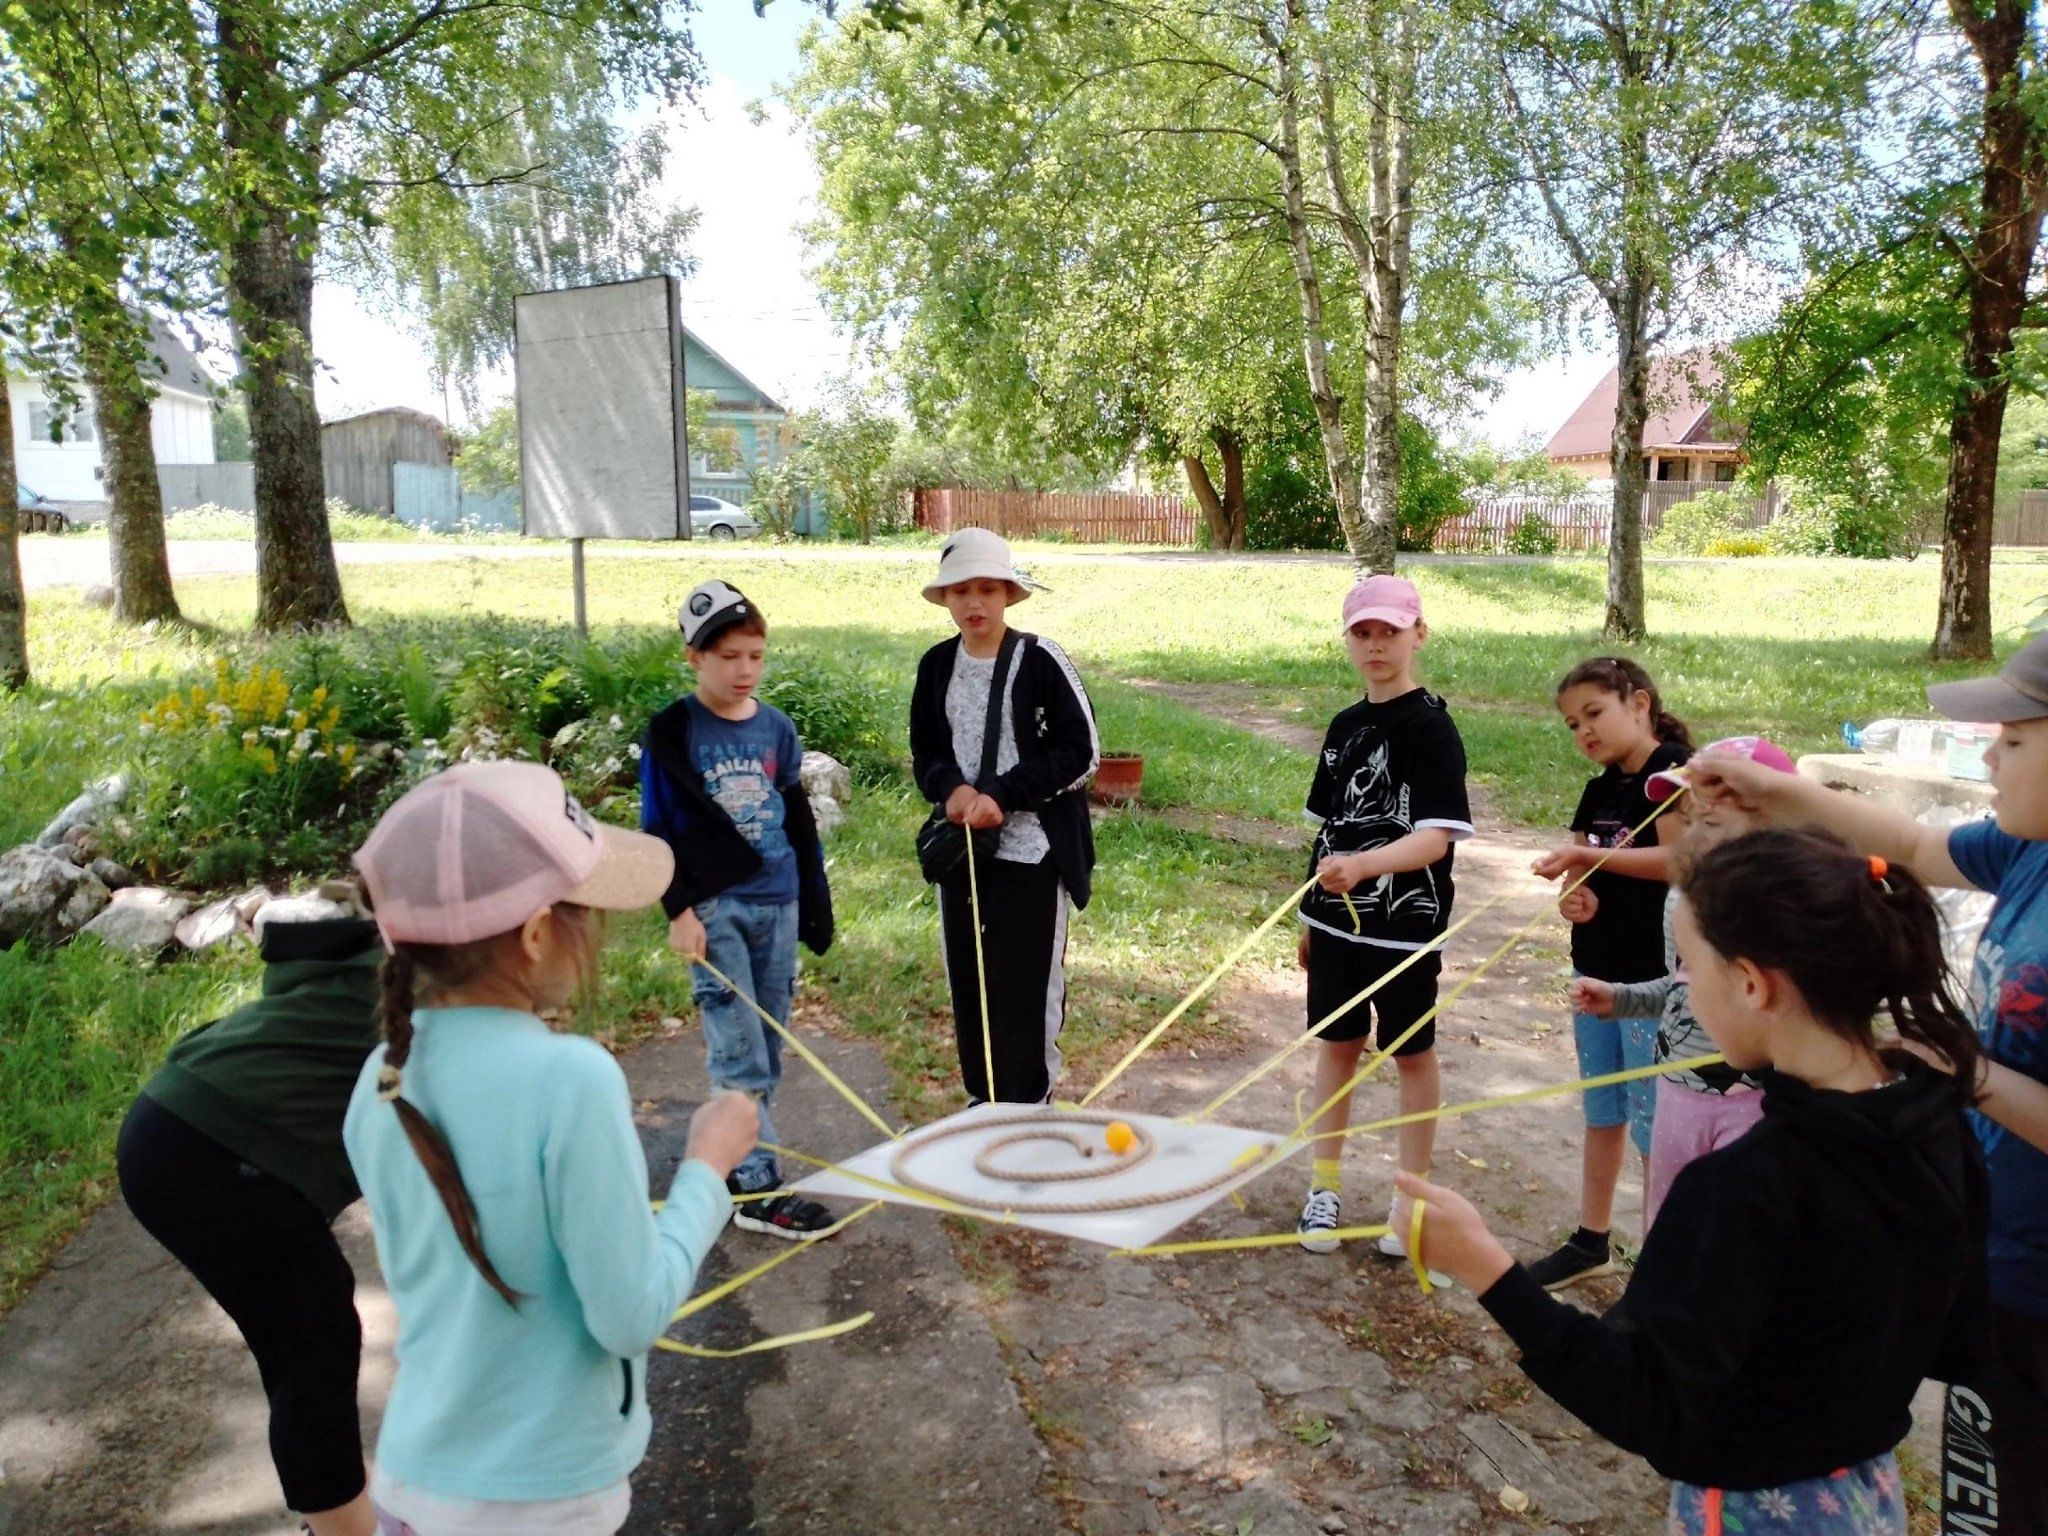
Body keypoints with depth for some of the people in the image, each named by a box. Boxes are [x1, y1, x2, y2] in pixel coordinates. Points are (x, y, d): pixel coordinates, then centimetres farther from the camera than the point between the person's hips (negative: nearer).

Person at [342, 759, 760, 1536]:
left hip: (413, 1473, 6)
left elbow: (433, 1281, 7)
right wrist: (706, 1167, -9)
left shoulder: (381, 1082, -6)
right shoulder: (570, 1079, -26)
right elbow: (632, 1318, -19)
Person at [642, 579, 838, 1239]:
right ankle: (758, 1188, -3)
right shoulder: (672, 732, -3)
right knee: (739, 1048, -7)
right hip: (714, 906, -5)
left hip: (778, 904, 5)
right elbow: (658, 828, -3)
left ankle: (736, 1151, 23)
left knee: (768, 1043, 9)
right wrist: (678, 909, -9)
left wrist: (816, 903, 14)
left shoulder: (777, 728, 8)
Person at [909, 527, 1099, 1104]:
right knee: (968, 977, 12)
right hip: (962, 844, 5)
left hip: (1032, 847, -5)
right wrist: (951, 788, -12)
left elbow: (1080, 752, -10)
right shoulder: (936, 665, 6)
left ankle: (1028, 1105, 16)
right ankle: (983, 1096, 28)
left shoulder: (1041, 660, -9)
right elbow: (924, 752, 11)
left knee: (1028, 983, 1)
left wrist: (1002, 794, -18)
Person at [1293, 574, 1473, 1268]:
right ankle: (1326, 1186, 26)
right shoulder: (1344, 727, 8)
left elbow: (1438, 836, -21)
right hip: (1337, 918, 6)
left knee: (1412, 1053, 9)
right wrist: (1311, 915, 13)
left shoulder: (1431, 727, -12)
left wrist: (1365, 865, -38)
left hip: (1406, 925, -5)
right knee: (1336, 1043, 13)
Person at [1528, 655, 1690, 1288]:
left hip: (1655, 978, -8)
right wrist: (1573, 895, -12)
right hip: (1595, 967, 8)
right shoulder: (1600, 790, 10)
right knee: (1601, 1112, 17)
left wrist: (1587, 855, -25)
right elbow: (1580, 869, 10)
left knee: (1651, 1119, 1)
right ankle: (1592, 1241, 29)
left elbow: (1676, 859, -23)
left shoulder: (1675, 770, -12)